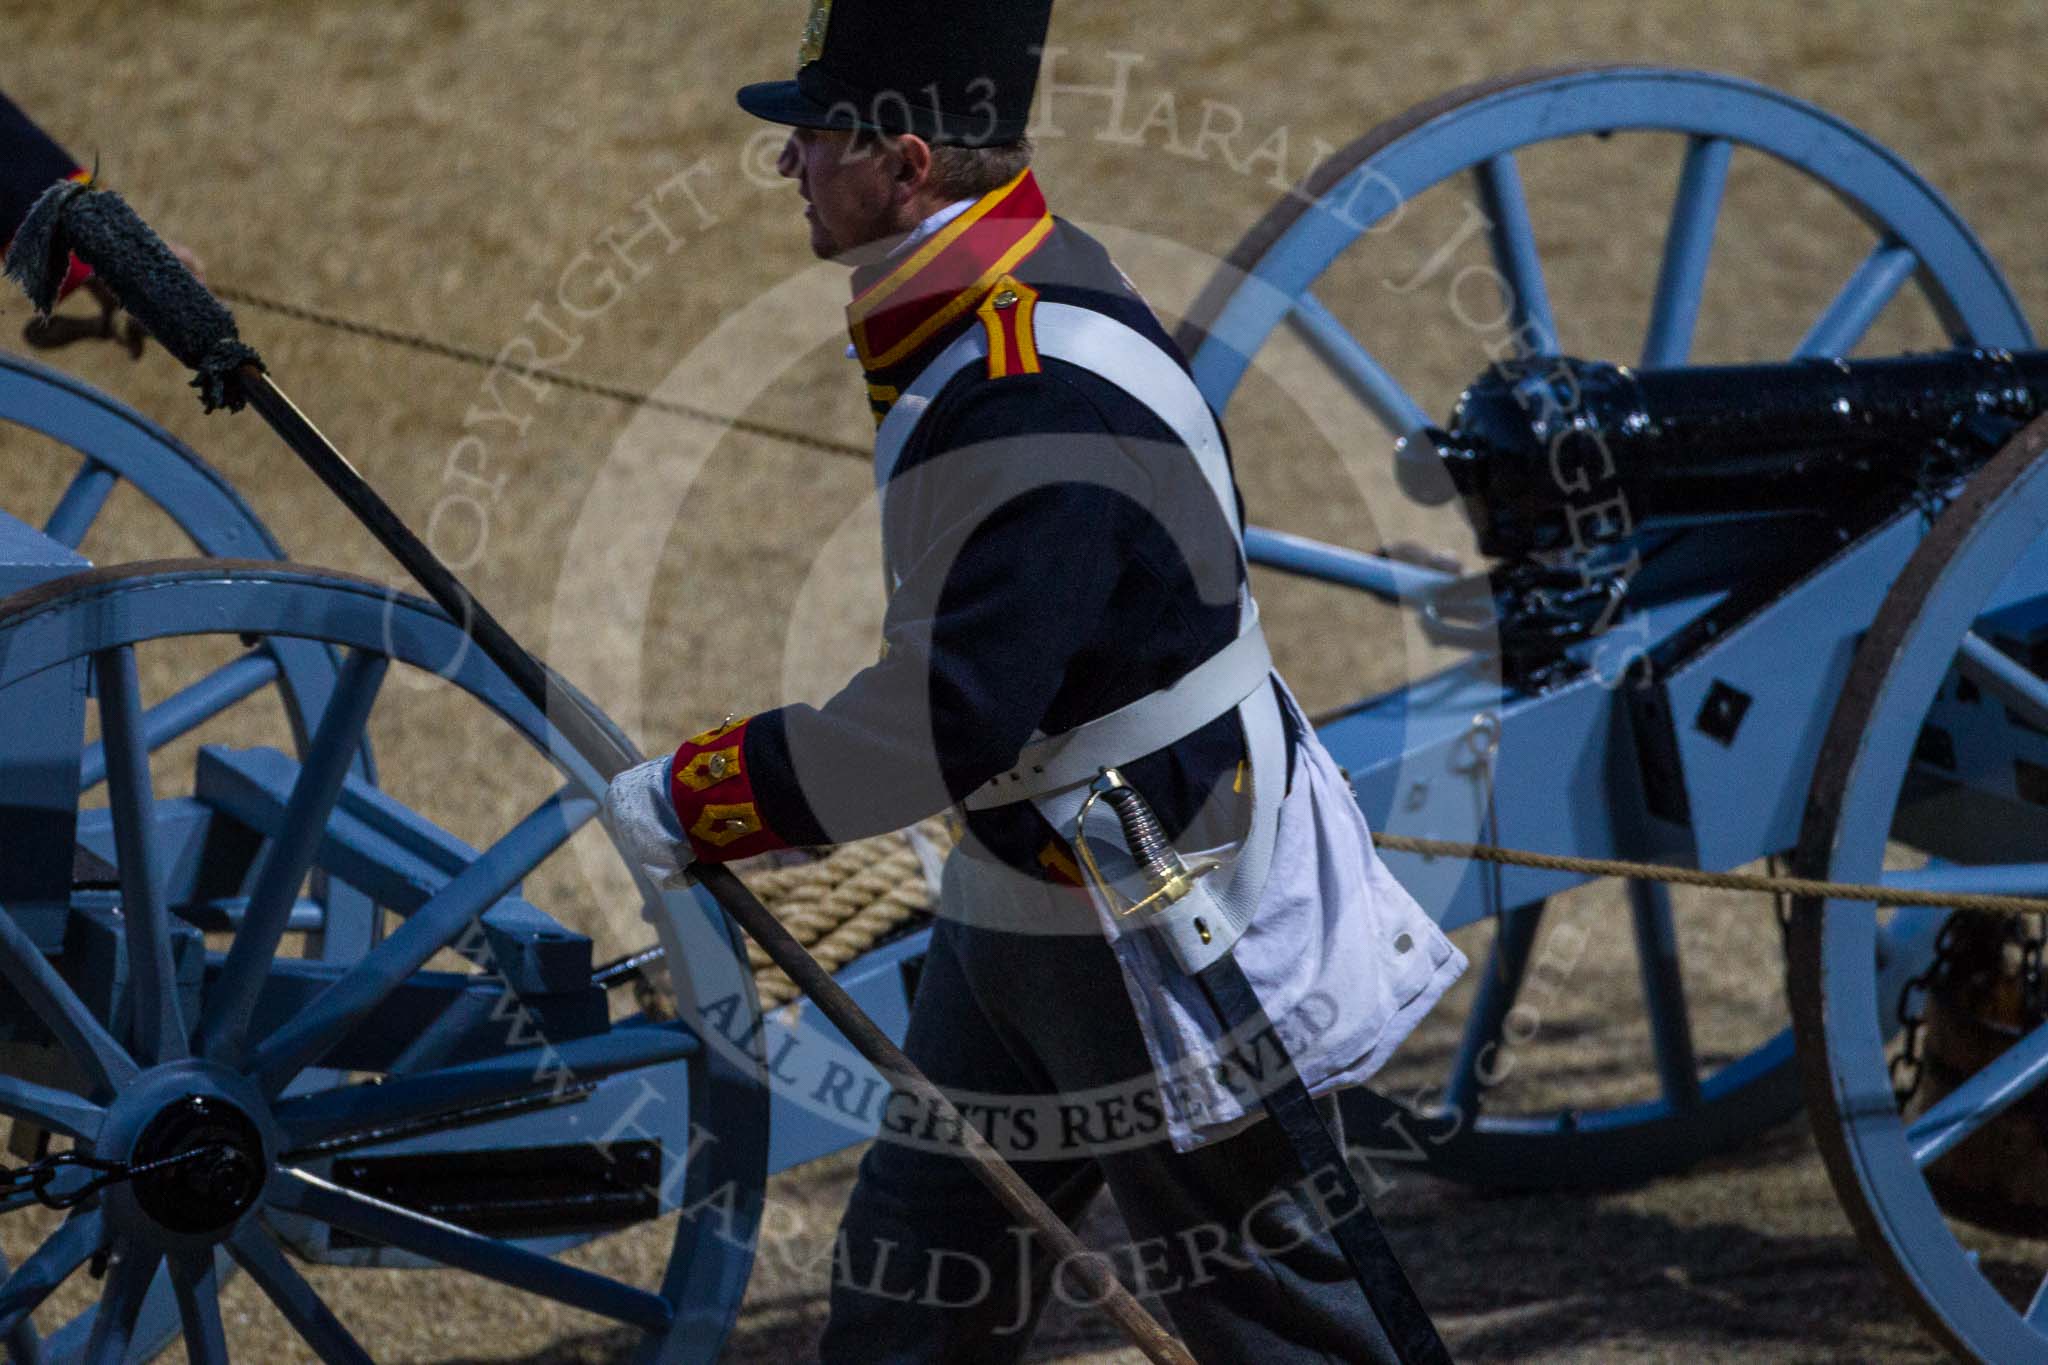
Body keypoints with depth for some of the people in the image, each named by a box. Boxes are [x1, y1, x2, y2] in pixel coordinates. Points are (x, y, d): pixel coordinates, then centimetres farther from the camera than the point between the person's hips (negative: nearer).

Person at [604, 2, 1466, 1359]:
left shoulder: (1039, 399, -28)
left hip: (1171, 950, -10)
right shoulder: (978, 329, 4)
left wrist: (696, 800, -21)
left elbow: (953, 723, -32)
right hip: (1017, 920, 10)